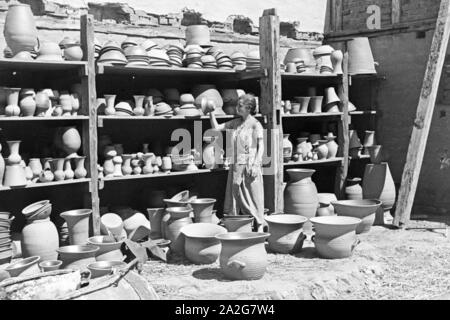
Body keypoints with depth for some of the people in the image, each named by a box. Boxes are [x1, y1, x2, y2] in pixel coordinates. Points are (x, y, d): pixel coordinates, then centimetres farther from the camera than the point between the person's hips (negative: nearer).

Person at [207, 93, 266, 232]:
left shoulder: (255, 124, -7)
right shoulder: (235, 123, 10)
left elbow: (261, 146, -8)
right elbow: (216, 127, 15)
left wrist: (255, 165, -16)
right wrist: (211, 112, 5)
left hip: (250, 166, -6)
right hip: (236, 165, 6)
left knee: (253, 194, -1)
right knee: (235, 194, 8)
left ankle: (260, 225, 8)